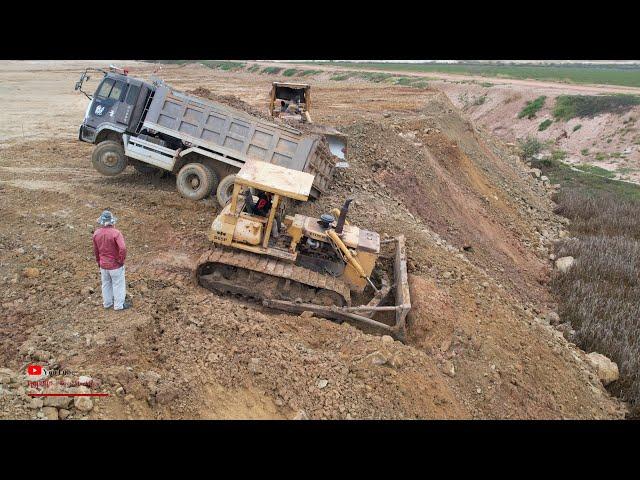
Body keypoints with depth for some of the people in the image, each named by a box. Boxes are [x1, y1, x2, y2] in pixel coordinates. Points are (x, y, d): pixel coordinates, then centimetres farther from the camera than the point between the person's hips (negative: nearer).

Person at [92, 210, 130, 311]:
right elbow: (123, 248, -34)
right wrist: (121, 260, -17)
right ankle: (119, 305, 23)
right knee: (118, 285, 12)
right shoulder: (116, 233, -24)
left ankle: (107, 303, 36)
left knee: (106, 284, 22)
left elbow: (96, 250, 5)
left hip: (103, 265, 5)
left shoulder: (96, 233, -6)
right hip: (115, 266, -5)